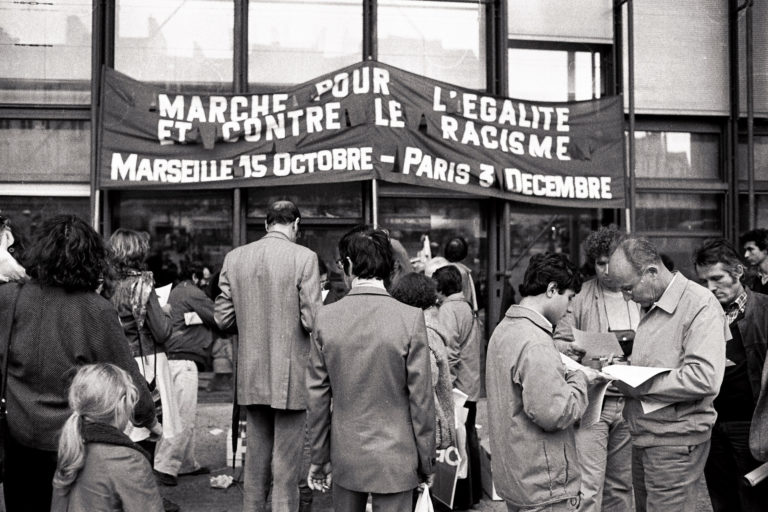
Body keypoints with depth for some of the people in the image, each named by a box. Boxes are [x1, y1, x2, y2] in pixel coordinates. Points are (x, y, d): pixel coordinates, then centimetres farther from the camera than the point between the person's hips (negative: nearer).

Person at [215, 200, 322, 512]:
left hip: (251, 376, 5)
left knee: (256, 455, 18)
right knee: (286, 460, 6)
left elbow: (223, 319, 2)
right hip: (290, 376, -4)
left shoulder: (234, 257, 1)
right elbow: (312, 321, -16)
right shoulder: (304, 257, -12)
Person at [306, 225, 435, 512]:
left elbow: (317, 395, -1)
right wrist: (425, 460, 2)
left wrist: (319, 458, 10)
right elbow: (420, 397, -10)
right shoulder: (411, 319, -15)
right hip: (394, 457, -2)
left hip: (344, 456, 3)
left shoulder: (326, 317, -7)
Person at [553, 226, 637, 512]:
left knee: (621, 484, 15)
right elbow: (558, 342, 1)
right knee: (588, 487, -6)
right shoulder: (582, 296, -2)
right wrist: (575, 348, -19)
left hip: (630, 401, 3)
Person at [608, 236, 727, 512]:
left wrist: (640, 386, -20)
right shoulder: (652, 306, 12)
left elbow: (704, 378, -26)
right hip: (644, 436, 8)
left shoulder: (700, 305, -16)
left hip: (675, 441, -8)